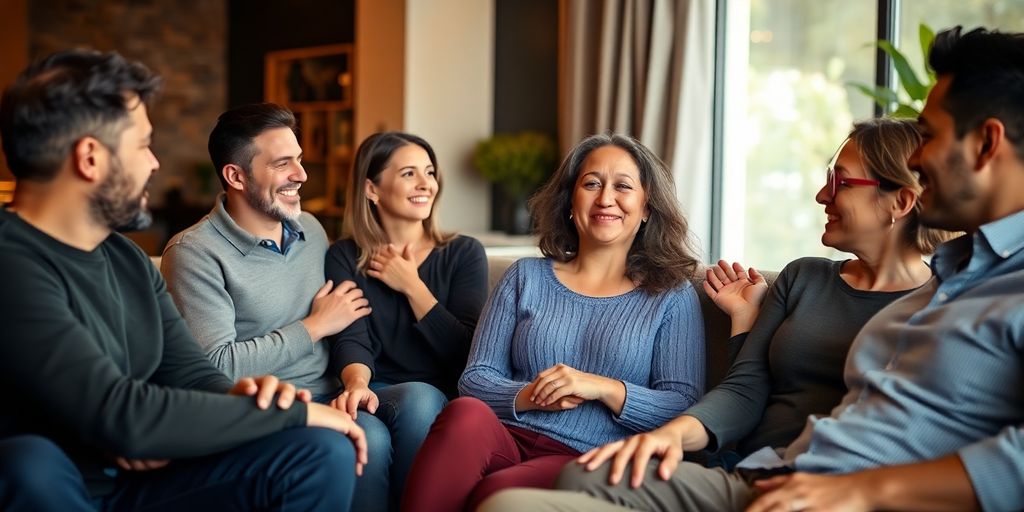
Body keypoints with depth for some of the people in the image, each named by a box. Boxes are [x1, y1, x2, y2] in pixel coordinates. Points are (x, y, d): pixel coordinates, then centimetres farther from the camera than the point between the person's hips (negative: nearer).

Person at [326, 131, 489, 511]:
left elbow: (467, 353, -1)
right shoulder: (344, 258, 8)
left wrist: (411, 286, -4)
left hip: (440, 402, 1)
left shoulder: (464, 253, 8)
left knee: (417, 399, -34)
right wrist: (357, 384, -30)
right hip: (376, 397, 0)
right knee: (367, 436, -35)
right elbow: (350, 340, -7)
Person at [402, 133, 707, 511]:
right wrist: (528, 397, -10)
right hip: (508, 442, 3)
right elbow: (475, 379, 11)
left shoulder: (673, 296, 11)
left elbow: (685, 409, 1)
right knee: (465, 413, -33)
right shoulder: (525, 278, 16)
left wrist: (603, 388, -14)